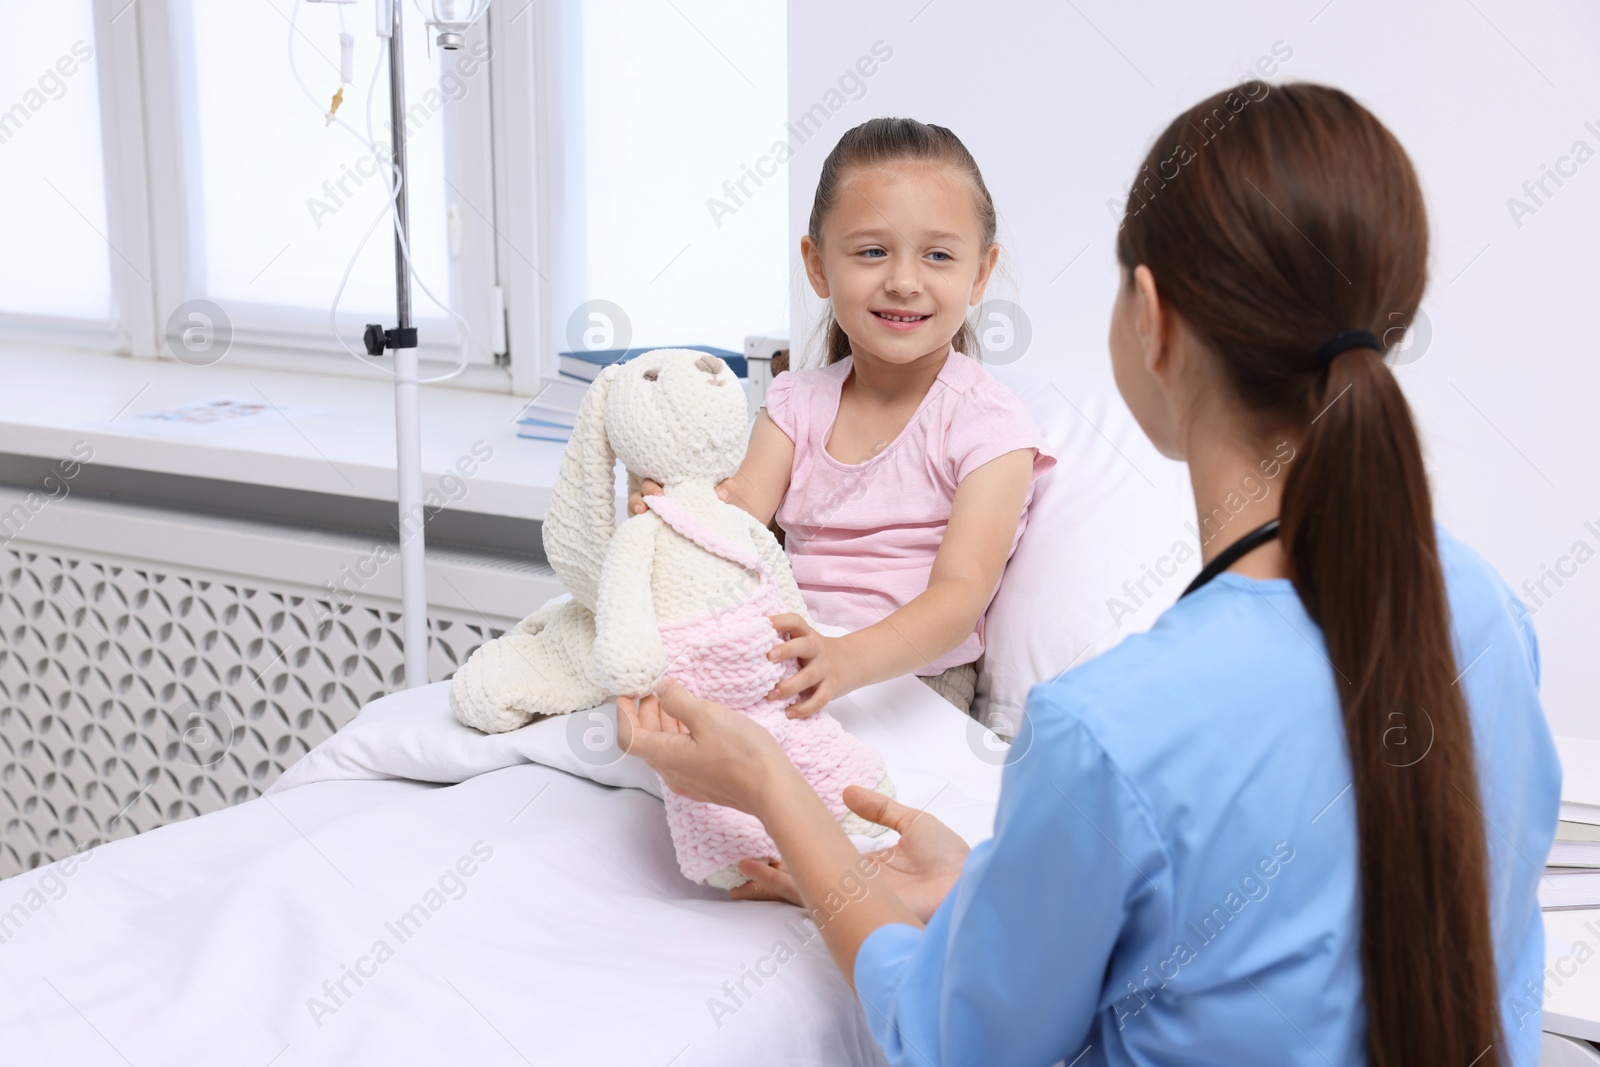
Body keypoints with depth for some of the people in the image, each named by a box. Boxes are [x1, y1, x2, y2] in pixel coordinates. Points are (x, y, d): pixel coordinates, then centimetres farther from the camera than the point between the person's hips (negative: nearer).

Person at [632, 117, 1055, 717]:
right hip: (786, 662, 4)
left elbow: (960, 594, -20)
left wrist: (845, 660, -40)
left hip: (910, 679, -4)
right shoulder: (796, 401, 11)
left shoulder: (988, 425, -7)